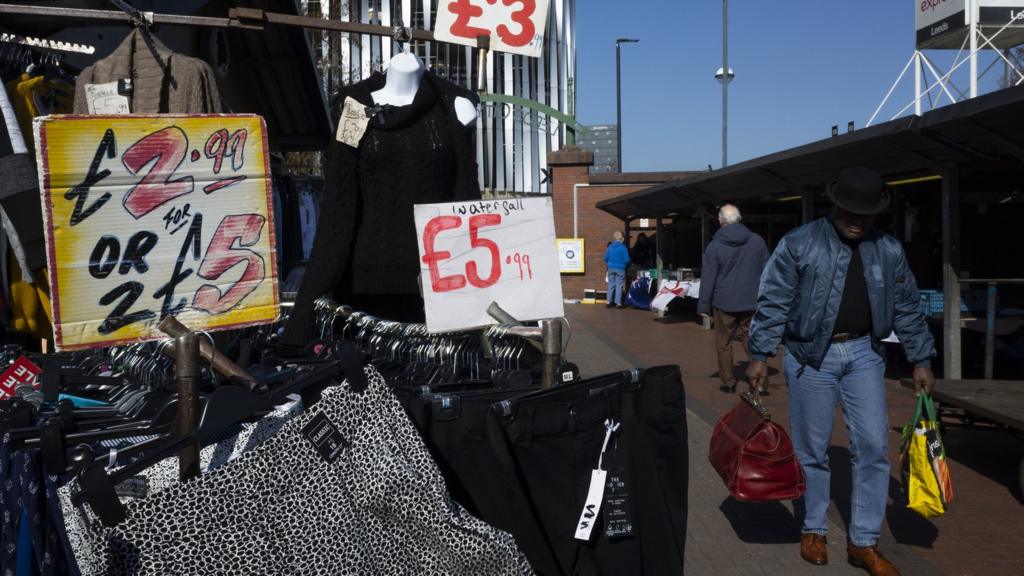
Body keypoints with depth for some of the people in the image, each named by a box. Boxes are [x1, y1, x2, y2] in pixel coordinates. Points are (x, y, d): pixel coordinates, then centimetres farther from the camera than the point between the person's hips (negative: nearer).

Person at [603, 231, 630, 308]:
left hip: (611, 268, 4)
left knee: (611, 285, 11)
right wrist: (626, 264, 11)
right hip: (620, 269, -4)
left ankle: (609, 301, 12)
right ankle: (618, 302, 1)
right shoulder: (623, 247, -11)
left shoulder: (610, 247, 0)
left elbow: (605, 258, 4)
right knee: (619, 285, 2)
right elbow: (626, 260, -11)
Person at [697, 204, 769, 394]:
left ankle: (728, 382, 15)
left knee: (724, 343, 10)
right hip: (751, 302, 3)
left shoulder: (715, 246, -8)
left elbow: (708, 278, -7)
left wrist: (704, 305, -1)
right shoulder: (757, 241, 0)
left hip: (724, 303, -2)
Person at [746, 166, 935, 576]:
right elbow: (773, 302, -7)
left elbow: (907, 308, 12)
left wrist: (921, 360, 11)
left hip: (863, 354, 3)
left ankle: (864, 542, 15)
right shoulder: (799, 244, -7)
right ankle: (813, 530, 24)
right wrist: (759, 355, -10)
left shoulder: (889, 251, 5)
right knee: (812, 449, 6)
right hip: (811, 355, -3)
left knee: (873, 447, 2)